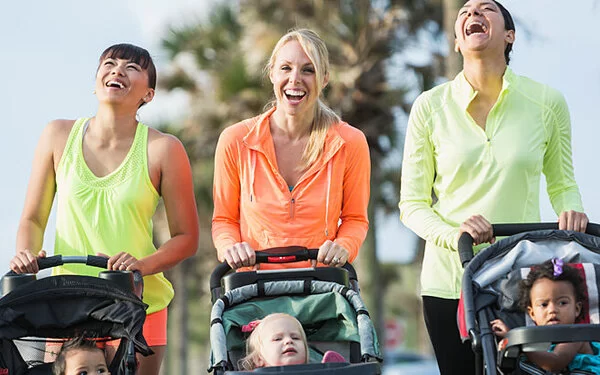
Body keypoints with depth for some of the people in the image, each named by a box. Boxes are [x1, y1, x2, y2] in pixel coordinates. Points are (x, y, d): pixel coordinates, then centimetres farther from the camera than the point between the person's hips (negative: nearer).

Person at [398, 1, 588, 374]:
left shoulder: (547, 102, 1)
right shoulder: (431, 107, 1)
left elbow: (562, 184, 13)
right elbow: (412, 204, 2)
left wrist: (571, 212, -10)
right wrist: (453, 234, -17)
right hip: (450, 282, 0)